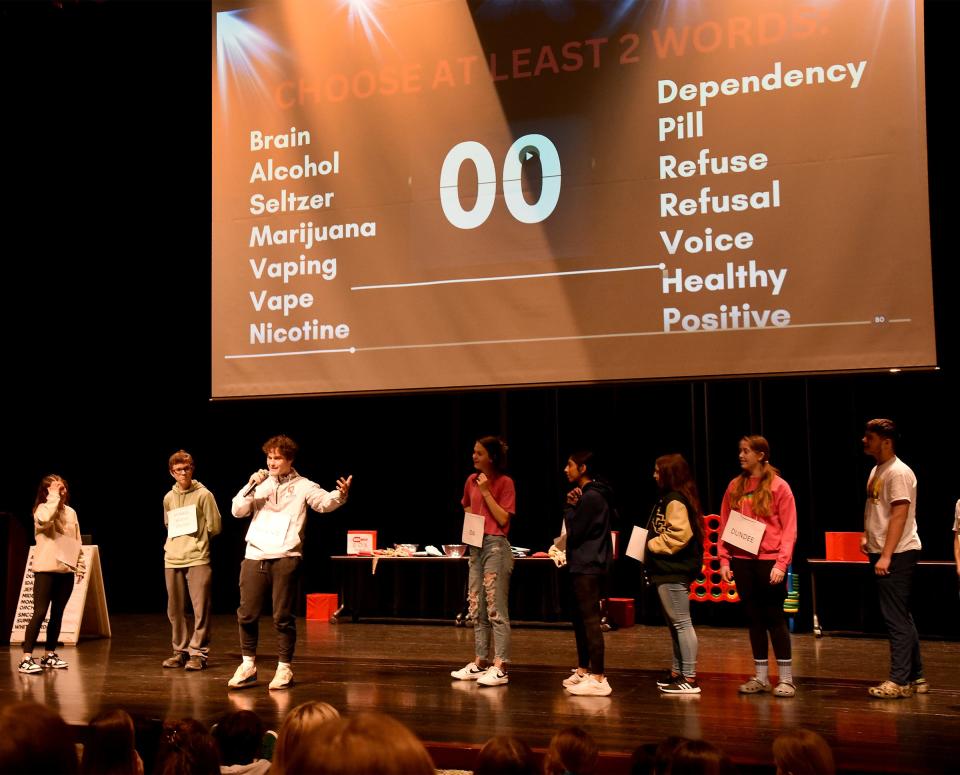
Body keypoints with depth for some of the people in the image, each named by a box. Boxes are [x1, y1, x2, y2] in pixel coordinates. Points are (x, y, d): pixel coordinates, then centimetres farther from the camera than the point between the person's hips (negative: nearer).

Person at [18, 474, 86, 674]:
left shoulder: (71, 512, 12)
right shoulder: (42, 509, -5)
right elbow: (45, 519, -32)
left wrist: (80, 566, 11)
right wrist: (54, 496, -21)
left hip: (66, 570, 6)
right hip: (46, 569, -6)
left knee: (57, 614, 10)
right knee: (40, 612, -11)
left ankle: (50, 655, 20)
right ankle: (26, 659, -10)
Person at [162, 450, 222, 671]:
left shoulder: (204, 495, -3)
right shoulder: (168, 498, 11)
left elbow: (214, 527, -2)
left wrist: (196, 541, 3)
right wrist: (175, 542, 11)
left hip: (198, 559, -5)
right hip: (172, 560, 5)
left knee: (200, 608, -6)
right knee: (175, 609, 9)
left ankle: (198, 652, 0)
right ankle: (180, 651, 19)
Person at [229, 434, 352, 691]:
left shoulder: (303, 486, 2)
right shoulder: (260, 484, 11)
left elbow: (325, 502, -12)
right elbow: (237, 511, 5)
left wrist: (341, 495, -33)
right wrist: (250, 486, -9)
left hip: (285, 559, -3)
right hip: (254, 557, 3)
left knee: (283, 616, 1)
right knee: (247, 614, 6)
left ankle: (284, 668, 12)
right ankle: (248, 665, 21)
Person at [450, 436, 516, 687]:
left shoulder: (504, 482, -8)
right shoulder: (472, 480, 10)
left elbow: (503, 518, -15)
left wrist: (486, 491, -16)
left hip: (496, 545, -7)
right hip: (475, 545, 7)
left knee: (496, 609, -8)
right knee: (476, 609, 11)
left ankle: (500, 668, -7)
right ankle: (479, 663, 19)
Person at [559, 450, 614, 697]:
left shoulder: (591, 497, -16)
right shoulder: (588, 494, 17)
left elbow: (574, 532, -15)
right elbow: (576, 530, 16)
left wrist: (570, 507, -3)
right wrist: (572, 506, 3)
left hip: (589, 568, -11)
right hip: (583, 565, 11)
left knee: (590, 620, -10)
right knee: (581, 619, 17)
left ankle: (598, 678, -10)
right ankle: (583, 670, 26)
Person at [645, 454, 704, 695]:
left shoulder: (675, 501, -16)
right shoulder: (670, 498, 16)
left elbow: (679, 535, -26)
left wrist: (652, 545, -14)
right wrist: (652, 544, 9)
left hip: (674, 572, -11)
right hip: (668, 570, 11)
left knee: (681, 623, -9)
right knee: (674, 623, 17)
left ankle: (689, 679, -7)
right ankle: (677, 672, 26)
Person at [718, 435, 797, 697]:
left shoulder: (778, 486, -3)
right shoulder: (735, 486, 9)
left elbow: (789, 529, -6)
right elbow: (724, 526, 10)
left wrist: (781, 564, -14)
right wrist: (724, 560, 2)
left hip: (769, 561, -4)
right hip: (742, 561, 4)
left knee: (774, 617, 0)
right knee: (754, 618, 10)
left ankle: (786, 679, 8)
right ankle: (761, 677, 18)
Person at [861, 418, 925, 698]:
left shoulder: (898, 472, -15)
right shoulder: (876, 470, 14)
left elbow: (899, 515, -21)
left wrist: (886, 556, -24)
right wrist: (867, 535, 12)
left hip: (898, 554, -10)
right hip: (883, 553, 10)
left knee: (896, 617, -7)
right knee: (901, 617, 15)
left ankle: (899, 681, -2)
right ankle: (916, 678, 23)